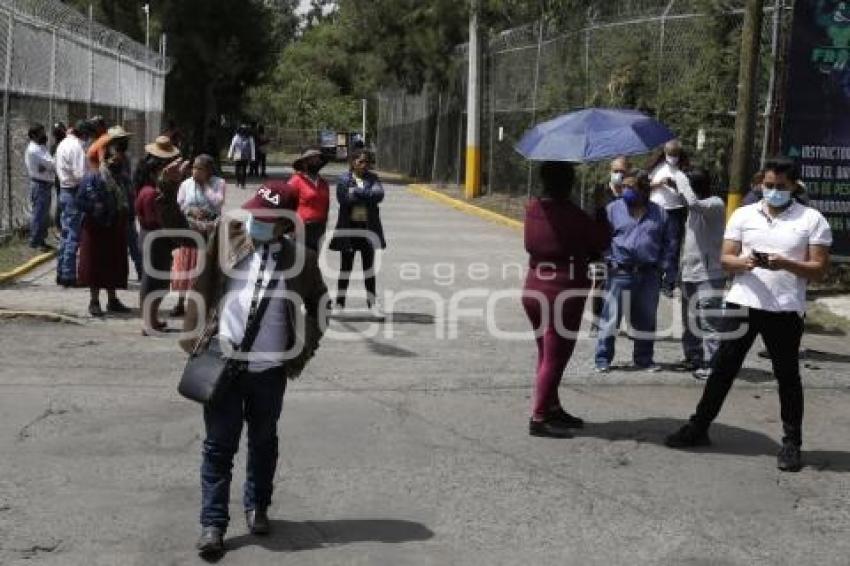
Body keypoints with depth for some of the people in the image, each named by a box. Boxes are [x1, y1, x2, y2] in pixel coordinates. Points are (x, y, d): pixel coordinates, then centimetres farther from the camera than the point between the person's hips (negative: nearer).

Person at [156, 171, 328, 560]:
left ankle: (257, 506, 36)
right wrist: (169, 190, -12)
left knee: (263, 442, 17)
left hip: (271, 368, 1)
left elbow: (318, 305, 12)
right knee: (219, 446, 4)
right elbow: (180, 228, 3)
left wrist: (306, 347, 5)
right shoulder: (226, 238, 0)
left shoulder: (300, 259, -1)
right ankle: (213, 522, 12)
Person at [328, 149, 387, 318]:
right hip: (349, 226, -2)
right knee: (346, 265, 6)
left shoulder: (372, 178, 5)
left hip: (368, 227, 2)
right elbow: (344, 198, -19)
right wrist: (367, 196, -16)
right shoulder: (344, 179, -3)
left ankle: (372, 303, 11)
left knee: (368, 265, 7)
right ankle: (340, 303, 16)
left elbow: (379, 195, -13)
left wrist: (357, 192, -17)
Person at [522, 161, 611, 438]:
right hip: (564, 293, -7)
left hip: (534, 289, 7)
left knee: (546, 355, 18)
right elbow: (602, 242, -9)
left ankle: (552, 408, 30)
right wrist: (601, 209, 4)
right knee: (555, 358, 1)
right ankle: (539, 418, 2)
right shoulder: (571, 214, -18)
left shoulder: (532, 209, 2)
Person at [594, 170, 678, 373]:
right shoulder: (613, 208, 3)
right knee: (611, 317, -4)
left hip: (649, 274, 3)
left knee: (646, 319, 11)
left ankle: (644, 358, 24)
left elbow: (669, 243, 11)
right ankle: (603, 358, 4)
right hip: (620, 272, -3)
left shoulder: (659, 213, 9)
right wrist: (608, 259, -9)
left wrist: (667, 270, 4)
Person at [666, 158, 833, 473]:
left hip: (786, 309, -2)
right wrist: (744, 262, -15)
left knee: (787, 376, 6)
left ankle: (792, 443, 15)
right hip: (743, 303, 2)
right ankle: (699, 428, 15)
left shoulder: (812, 220, 1)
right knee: (723, 368, 6)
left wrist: (786, 264, -20)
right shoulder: (743, 215, 9)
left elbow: (819, 270, -2)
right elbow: (725, 260, 7)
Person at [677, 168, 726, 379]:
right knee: (690, 321, 15)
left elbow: (694, 202, -32)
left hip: (709, 275, -9)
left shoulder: (716, 204, -10)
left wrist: (683, 184, -14)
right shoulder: (696, 206, 17)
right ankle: (693, 358, 25)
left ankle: (710, 363, -9)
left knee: (708, 322, -10)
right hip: (689, 274, 9)